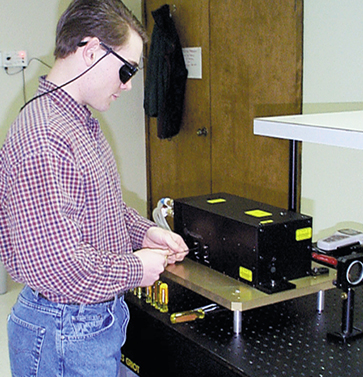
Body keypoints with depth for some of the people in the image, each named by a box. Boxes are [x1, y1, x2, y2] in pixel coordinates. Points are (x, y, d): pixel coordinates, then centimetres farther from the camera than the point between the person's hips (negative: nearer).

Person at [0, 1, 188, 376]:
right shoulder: (42, 141, -28)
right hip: (67, 338, -10)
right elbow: (56, 266, -31)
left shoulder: (81, 123, 7)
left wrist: (143, 231, 5)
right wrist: (136, 269, -17)